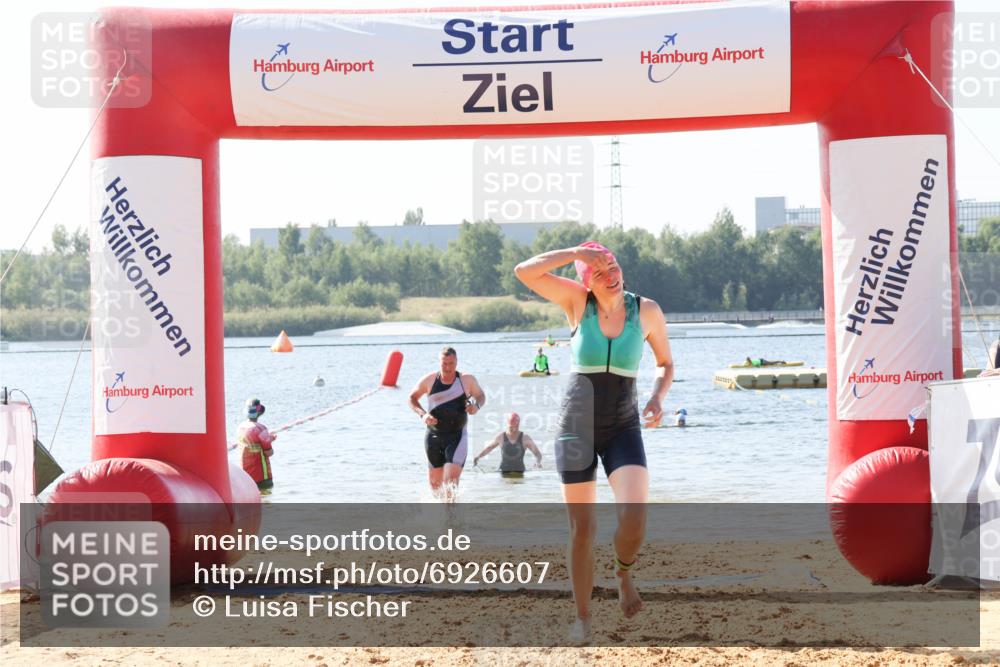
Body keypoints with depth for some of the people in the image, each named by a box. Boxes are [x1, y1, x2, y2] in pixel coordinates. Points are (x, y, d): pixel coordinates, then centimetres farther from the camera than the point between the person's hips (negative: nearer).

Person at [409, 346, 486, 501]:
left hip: (457, 436, -2)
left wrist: (477, 405, -11)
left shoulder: (467, 380, -5)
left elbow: (480, 395, 12)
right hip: (434, 436, 2)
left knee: (451, 480, -19)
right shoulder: (429, 380, -4)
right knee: (434, 483, 10)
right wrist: (422, 414, -9)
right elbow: (412, 398, 8)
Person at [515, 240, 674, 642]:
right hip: (577, 425, 0)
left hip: (623, 428, 0)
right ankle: (582, 617, 20)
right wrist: (576, 252, -20)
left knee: (634, 516, -21)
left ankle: (623, 572, 14)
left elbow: (665, 363, 10)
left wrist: (657, 398, -8)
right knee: (582, 526, 3)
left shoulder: (646, 310, -3)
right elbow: (524, 271, -17)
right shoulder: (577, 301, -6)